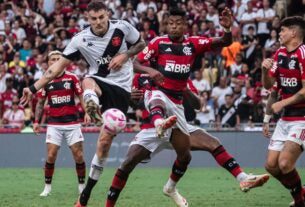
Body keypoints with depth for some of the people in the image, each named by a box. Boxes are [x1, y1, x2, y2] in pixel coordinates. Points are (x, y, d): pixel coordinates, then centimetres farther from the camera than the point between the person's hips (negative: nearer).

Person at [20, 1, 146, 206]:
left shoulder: (122, 27, -10)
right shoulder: (80, 39, -9)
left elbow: (141, 44, 7)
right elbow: (60, 65, -4)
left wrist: (124, 56, -14)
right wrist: (34, 88, -8)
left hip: (120, 88, -1)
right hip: (99, 82, 1)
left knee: (105, 140, -7)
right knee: (87, 82, -38)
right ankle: (93, 109, -71)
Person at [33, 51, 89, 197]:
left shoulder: (72, 78, 2)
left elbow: (81, 97, 6)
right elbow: (40, 103, 12)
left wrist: (86, 112, -9)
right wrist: (36, 121, 5)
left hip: (72, 122, 0)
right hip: (54, 123, 0)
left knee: (78, 156, -3)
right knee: (51, 156, -7)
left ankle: (82, 185, 11)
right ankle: (47, 187, 5)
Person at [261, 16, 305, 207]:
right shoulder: (280, 53, 10)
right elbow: (268, 84, 14)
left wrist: (283, 103, -13)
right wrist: (265, 70, -6)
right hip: (286, 118, 9)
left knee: (285, 164, -21)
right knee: (271, 165, 4)